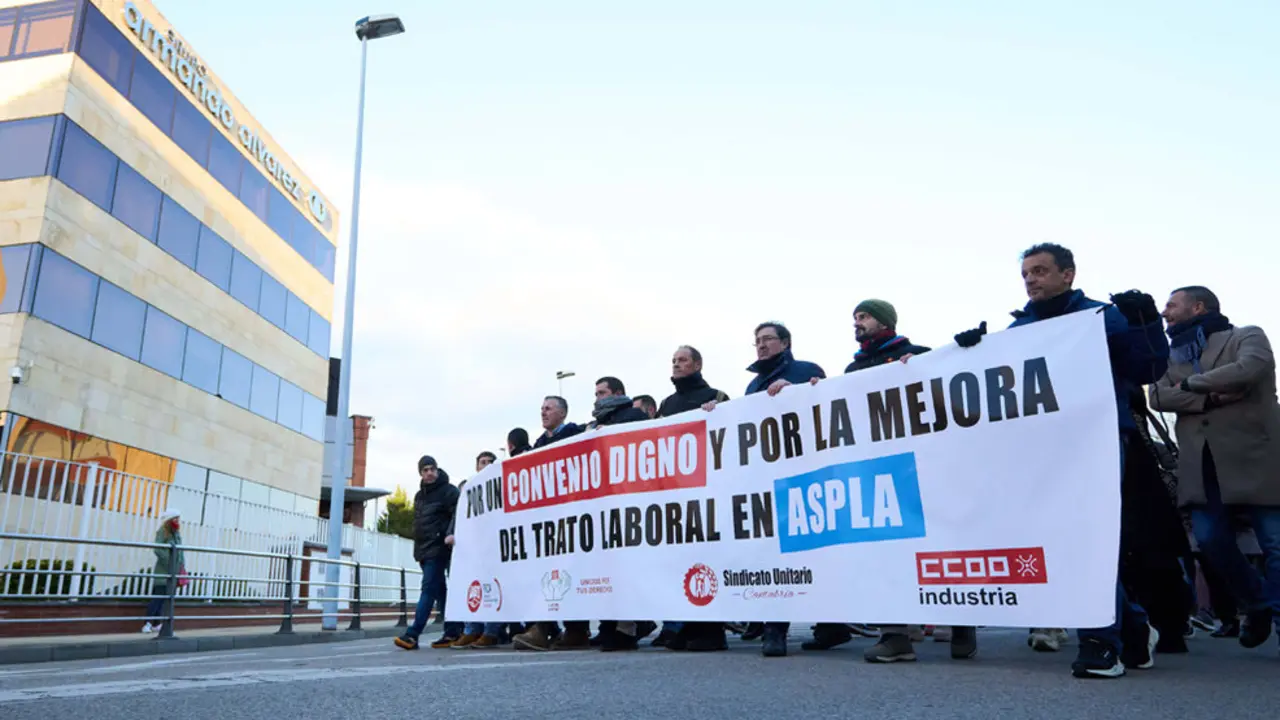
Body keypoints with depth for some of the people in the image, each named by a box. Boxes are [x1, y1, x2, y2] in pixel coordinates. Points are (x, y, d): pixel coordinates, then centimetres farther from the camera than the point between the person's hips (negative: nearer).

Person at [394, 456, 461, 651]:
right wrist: (417, 548, 21)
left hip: (438, 549, -8)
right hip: (423, 550, 8)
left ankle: (412, 635, -15)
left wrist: (452, 533, -30)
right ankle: (453, 632, 14)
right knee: (440, 591, 9)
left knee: (428, 589, -11)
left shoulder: (448, 491, -3)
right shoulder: (419, 495, 21)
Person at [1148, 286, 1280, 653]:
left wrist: (1191, 384, -6)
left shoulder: (1247, 336, 6)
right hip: (1201, 463, 5)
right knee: (1211, 540, 2)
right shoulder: (1173, 356, 19)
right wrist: (1211, 396, -12)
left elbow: (1250, 368, -17)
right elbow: (1158, 396, 2)